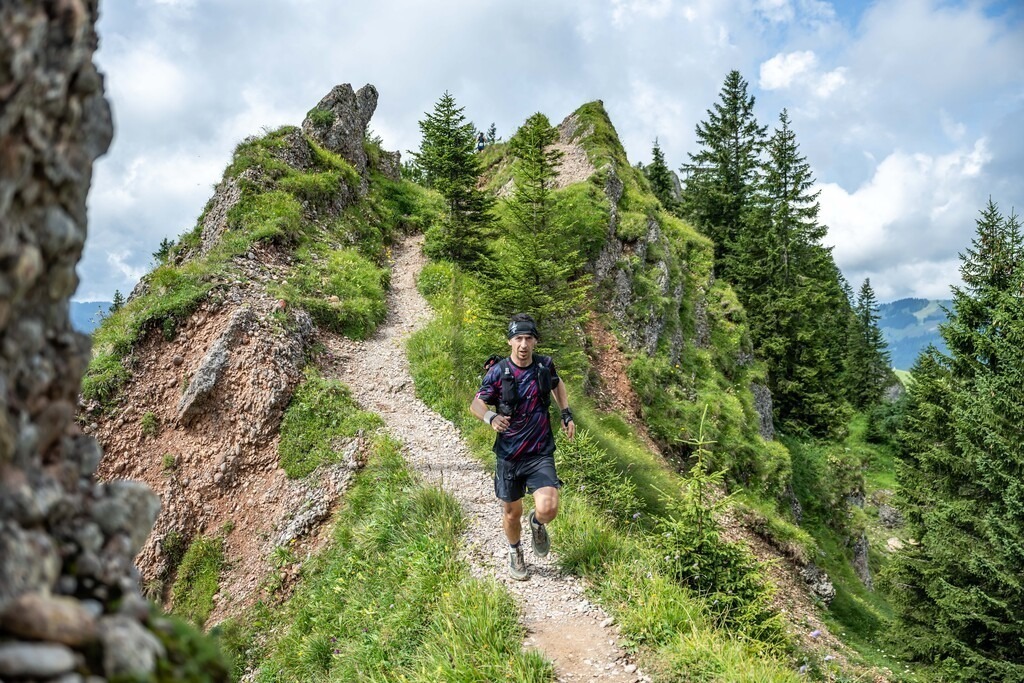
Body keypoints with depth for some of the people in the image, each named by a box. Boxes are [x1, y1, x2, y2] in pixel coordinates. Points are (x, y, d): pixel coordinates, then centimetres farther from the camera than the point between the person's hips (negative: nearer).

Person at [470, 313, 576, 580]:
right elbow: (476, 403, -8)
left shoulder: (545, 365, -4)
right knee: (512, 512, 13)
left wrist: (566, 414, 7)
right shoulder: (499, 372, -12)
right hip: (509, 455, 0)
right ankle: (515, 553, 44)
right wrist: (491, 417, -29)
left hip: (541, 453, 1)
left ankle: (538, 524, 20)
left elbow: (557, 385, 18)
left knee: (548, 508, -17)